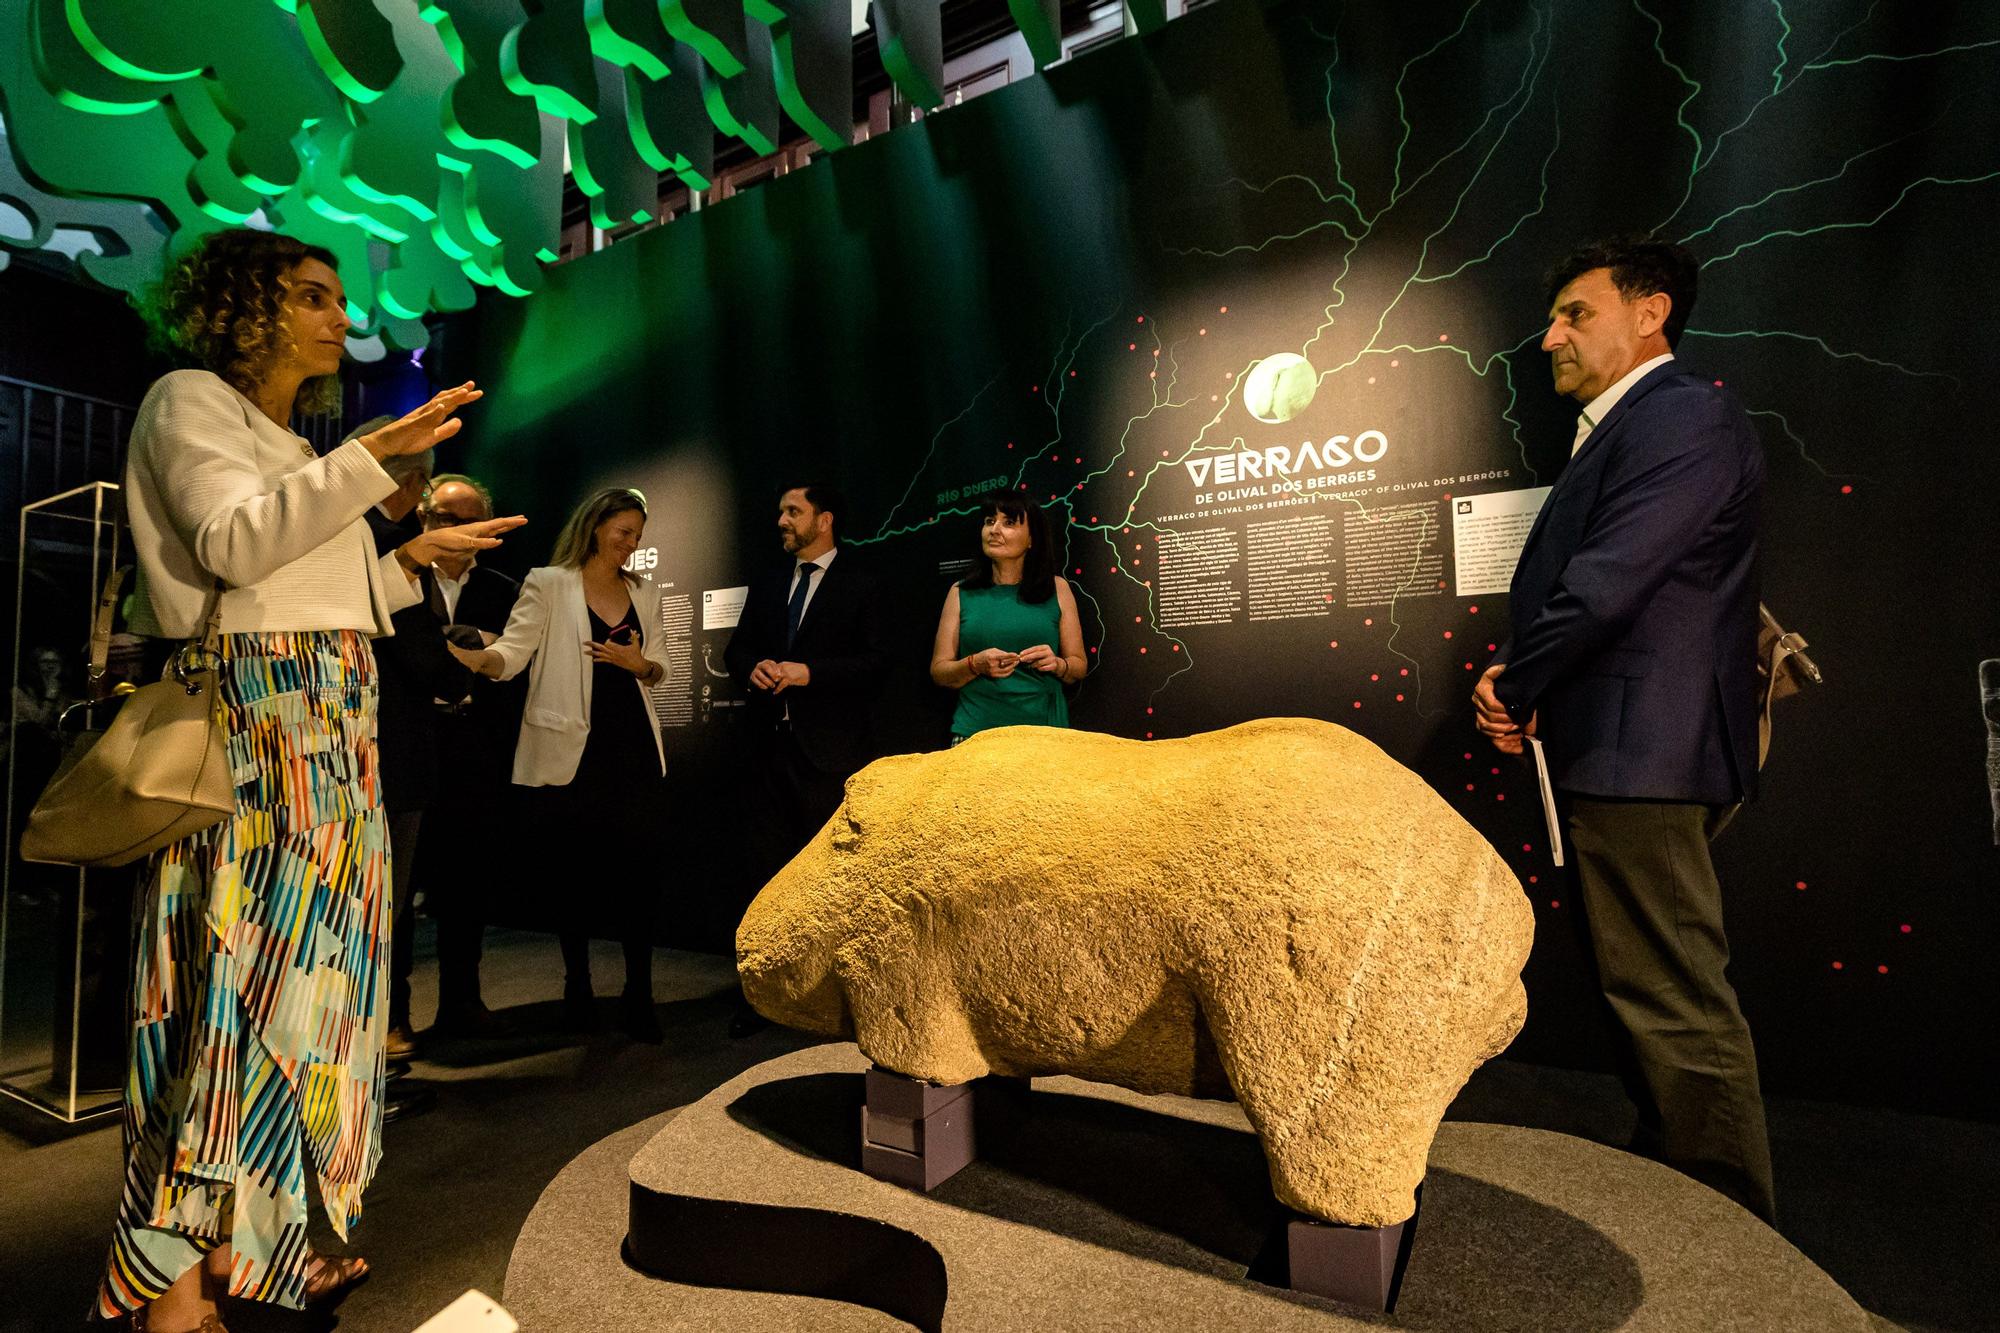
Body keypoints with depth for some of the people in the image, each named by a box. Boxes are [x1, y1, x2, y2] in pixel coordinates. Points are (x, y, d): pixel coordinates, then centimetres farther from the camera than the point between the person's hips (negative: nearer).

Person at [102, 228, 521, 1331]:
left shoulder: (291, 448, 27)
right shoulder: (190, 401, 4)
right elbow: (231, 544, -15)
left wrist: (417, 557, 19)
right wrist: (375, 454, -22)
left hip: (329, 724, 8)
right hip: (251, 713, -8)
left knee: (302, 961, 6)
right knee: (243, 962, -11)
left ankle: (255, 1235, 15)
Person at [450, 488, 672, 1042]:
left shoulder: (644, 594, 14)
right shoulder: (548, 584, 1)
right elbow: (511, 654, -7)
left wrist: (638, 662, -6)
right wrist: (461, 655, -26)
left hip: (632, 746, 3)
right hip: (570, 747, -3)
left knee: (637, 871, -1)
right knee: (573, 869, 6)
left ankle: (639, 993, 9)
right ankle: (577, 985, 24)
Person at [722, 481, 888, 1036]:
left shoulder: (861, 584, 0)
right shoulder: (767, 585, 18)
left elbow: (875, 658, -9)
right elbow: (736, 648, 18)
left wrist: (809, 671, -18)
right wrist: (752, 669, -5)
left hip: (830, 748, -5)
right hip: (773, 742, 6)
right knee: (765, 865, 8)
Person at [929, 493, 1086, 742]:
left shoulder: (1057, 589, 5)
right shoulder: (961, 592, 5)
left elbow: (1080, 665, 9)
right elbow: (939, 671, 4)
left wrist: (1057, 664, -11)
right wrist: (975, 665, -14)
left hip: (1045, 728, 0)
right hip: (976, 730, 0)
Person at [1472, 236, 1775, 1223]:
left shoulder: (1687, 417, -10)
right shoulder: (1617, 432, 20)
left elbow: (1608, 584, -20)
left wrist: (1512, 687, -7)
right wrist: (1524, 691, 2)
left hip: (1641, 753, -10)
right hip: (1613, 750, 11)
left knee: (1675, 1003, -2)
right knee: (1652, 992, 19)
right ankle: (1672, 1183, 34)